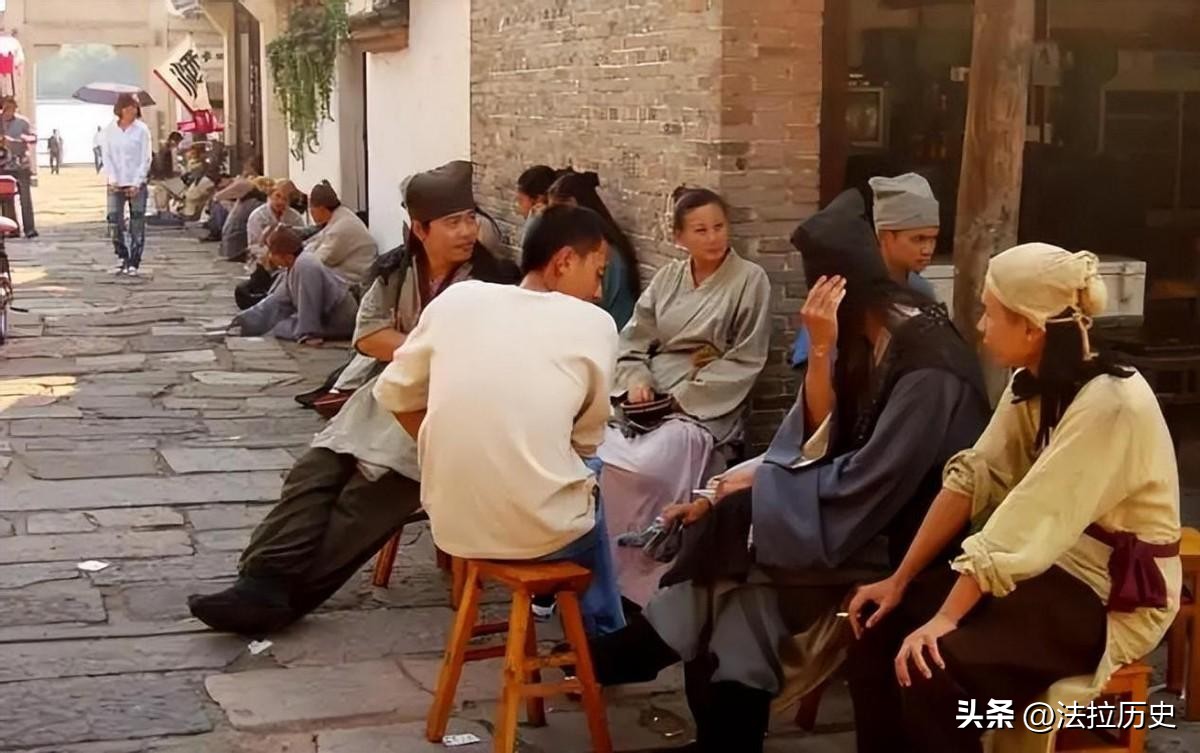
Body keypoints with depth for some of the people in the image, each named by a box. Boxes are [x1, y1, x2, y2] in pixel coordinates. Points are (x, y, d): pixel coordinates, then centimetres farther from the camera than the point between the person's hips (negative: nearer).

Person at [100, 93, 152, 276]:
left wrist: (136, 183, -10)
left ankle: (134, 263, 3)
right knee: (115, 222, -1)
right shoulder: (109, 130, 5)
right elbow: (106, 156, 4)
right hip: (116, 185, 2)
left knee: (137, 225, -3)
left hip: (136, 185, -2)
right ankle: (123, 258, 13)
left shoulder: (141, 129, -1)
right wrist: (112, 179, -9)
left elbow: (145, 159, -3)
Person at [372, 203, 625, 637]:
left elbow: (394, 394, 12)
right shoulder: (594, 324, -4)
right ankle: (604, 638, 41)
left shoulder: (456, 299, 3)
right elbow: (585, 442, 7)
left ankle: (598, 634, 42)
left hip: (450, 524, 3)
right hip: (541, 530, -3)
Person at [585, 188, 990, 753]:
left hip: (899, 535, -8)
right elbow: (821, 438, -2)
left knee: (730, 540, -16)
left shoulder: (928, 367, -23)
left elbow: (862, 489, -23)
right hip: (859, 507, 8)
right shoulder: (866, 336, 5)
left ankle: (635, 652, 4)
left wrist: (759, 482, -13)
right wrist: (823, 350, -15)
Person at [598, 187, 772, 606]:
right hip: (648, 398, 5)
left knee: (643, 470, -32)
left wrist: (684, 398, -12)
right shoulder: (667, 278, 15)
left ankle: (636, 587, -18)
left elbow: (745, 361, -5)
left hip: (706, 405, -5)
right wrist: (636, 380, -7)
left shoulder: (750, 280, -1)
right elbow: (633, 339, 15)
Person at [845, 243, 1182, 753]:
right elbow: (973, 479, -1)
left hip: (1115, 594, -8)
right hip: (1054, 565, 8)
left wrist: (945, 619, -29)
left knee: (930, 666, -25)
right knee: (881, 624, -4)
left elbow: (1031, 519, -29)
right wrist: (900, 580, -5)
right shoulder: (1032, 383, 2)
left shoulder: (1109, 404, -25)